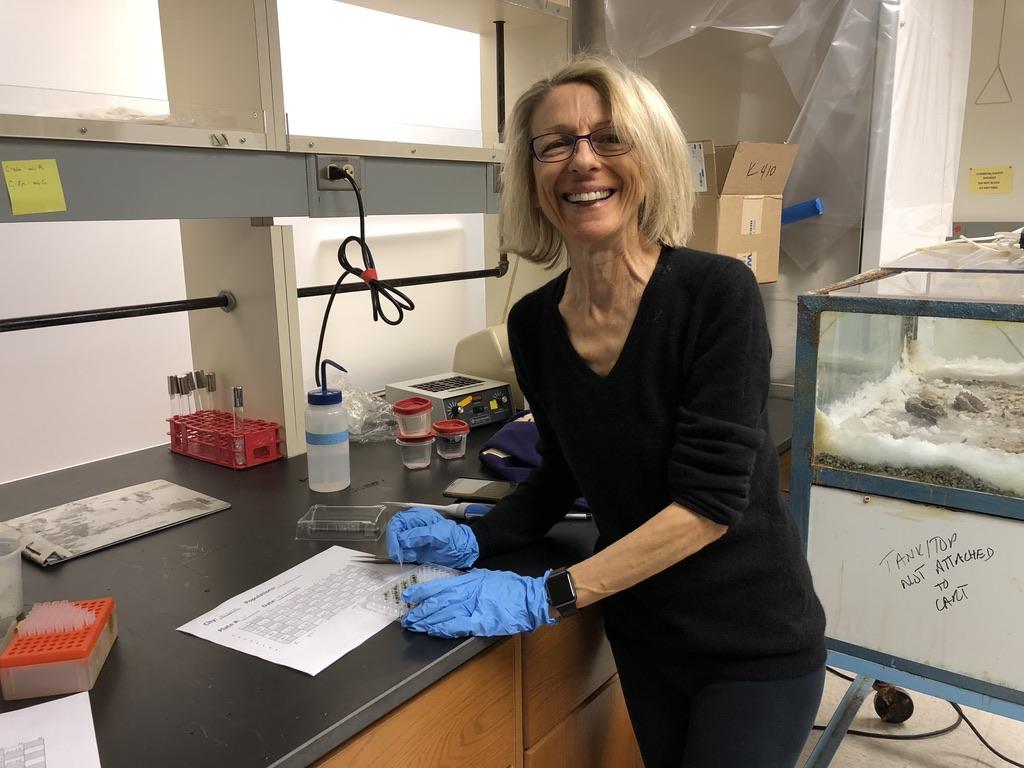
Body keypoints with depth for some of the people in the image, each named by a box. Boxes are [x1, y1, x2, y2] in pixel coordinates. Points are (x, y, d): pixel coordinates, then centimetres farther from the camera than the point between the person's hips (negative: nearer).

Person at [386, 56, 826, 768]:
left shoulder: (717, 291, -21)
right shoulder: (534, 322, -7)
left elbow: (709, 499, -25)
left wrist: (544, 597, -28)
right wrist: (474, 538, -8)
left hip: (754, 642, -4)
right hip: (643, 636, 5)